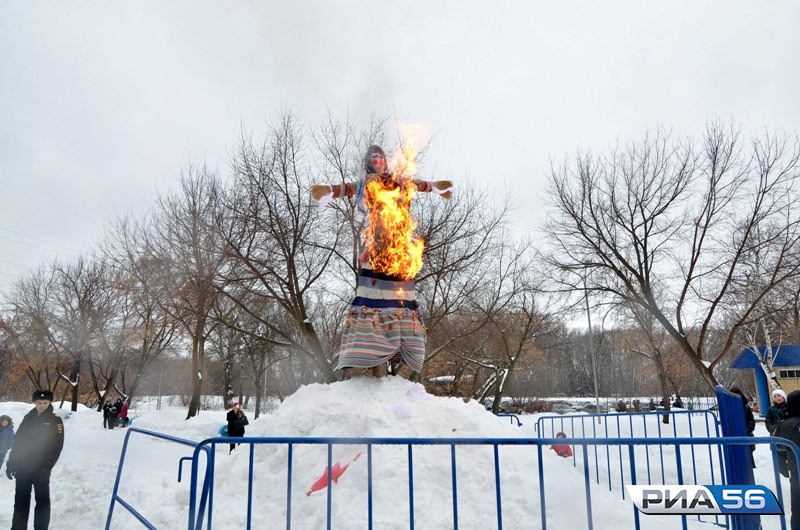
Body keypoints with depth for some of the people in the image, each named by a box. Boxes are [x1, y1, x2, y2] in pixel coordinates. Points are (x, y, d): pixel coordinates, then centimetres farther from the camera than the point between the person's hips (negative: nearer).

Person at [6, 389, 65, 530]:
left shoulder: (55, 421, -3)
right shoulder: (28, 418, 9)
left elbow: (57, 446, -8)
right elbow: (17, 441, 12)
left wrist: (47, 467, -16)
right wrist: (11, 463, 5)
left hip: (40, 468, -4)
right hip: (22, 466, 4)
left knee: (42, 501, 1)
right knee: (21, 501, 10)